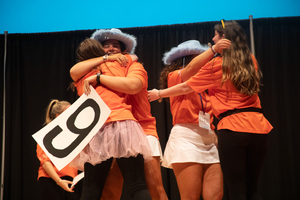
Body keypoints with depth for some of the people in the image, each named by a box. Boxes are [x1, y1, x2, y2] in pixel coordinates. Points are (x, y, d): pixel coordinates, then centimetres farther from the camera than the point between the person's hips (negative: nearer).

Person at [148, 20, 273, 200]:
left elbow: (185, 88, 9)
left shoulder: (217, 65, 1)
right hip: (259, 126, 5)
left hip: (232, 127, -5)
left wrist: (158, 94, 23)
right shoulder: (251, 61, 13)